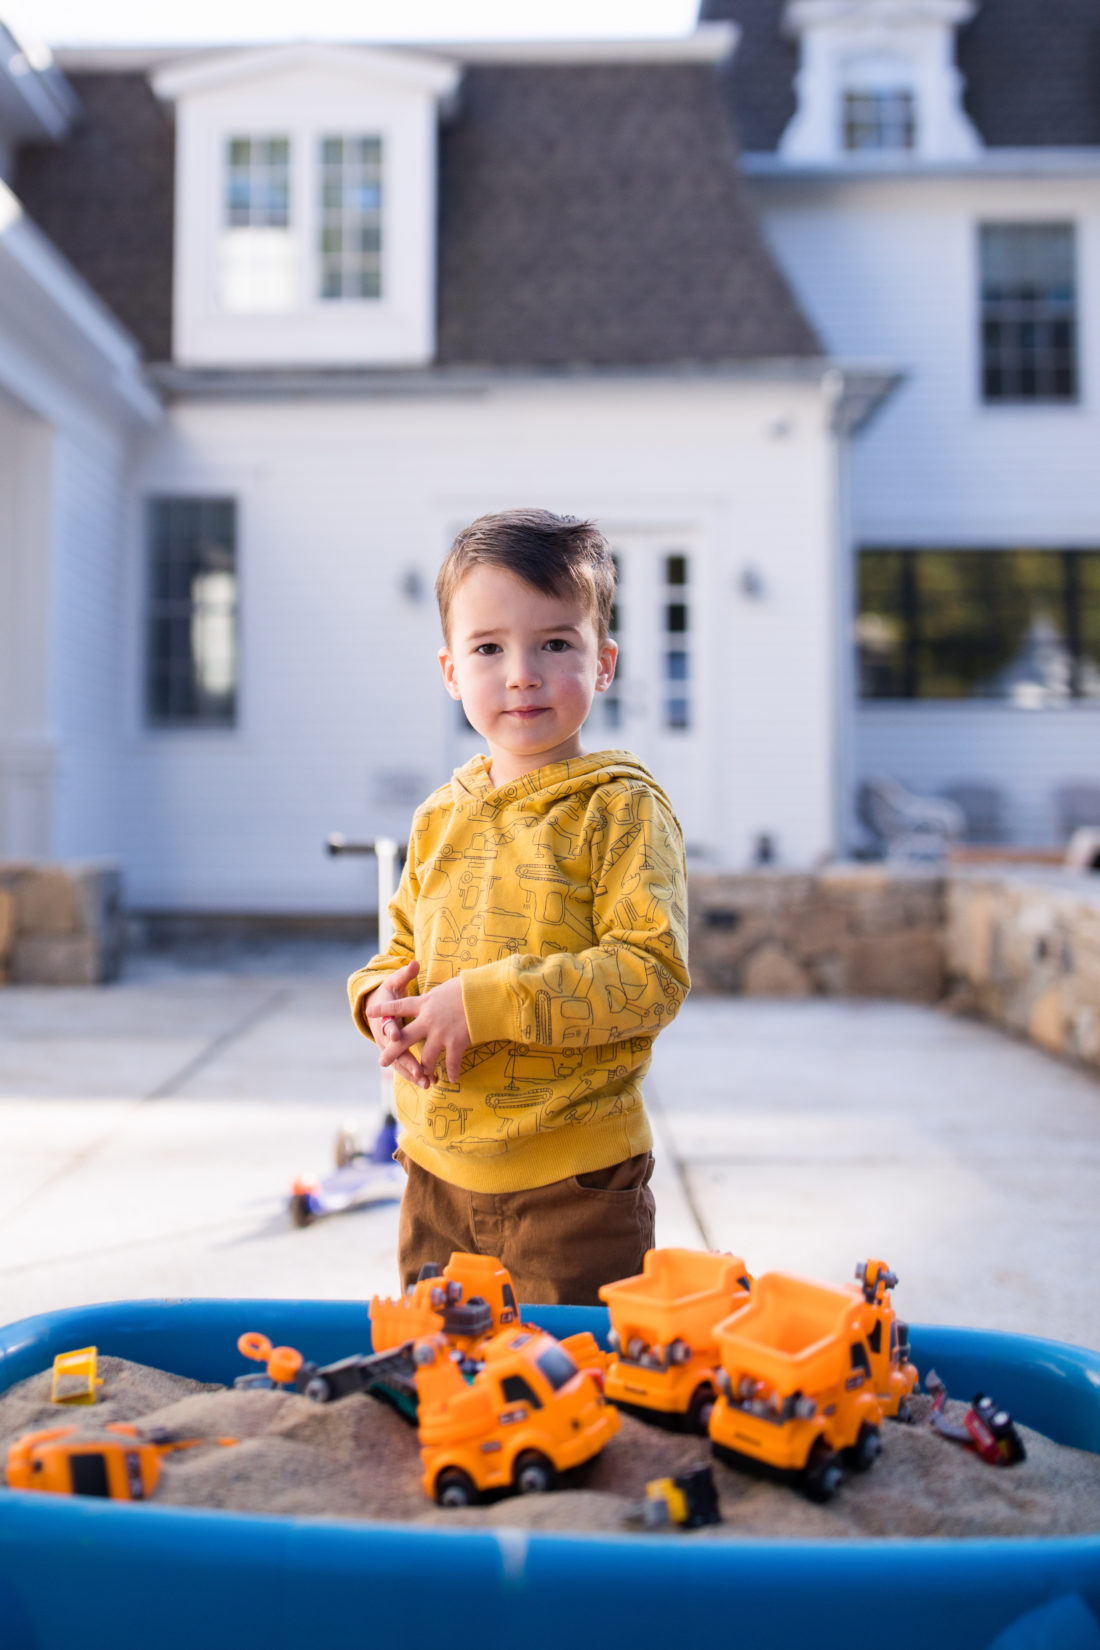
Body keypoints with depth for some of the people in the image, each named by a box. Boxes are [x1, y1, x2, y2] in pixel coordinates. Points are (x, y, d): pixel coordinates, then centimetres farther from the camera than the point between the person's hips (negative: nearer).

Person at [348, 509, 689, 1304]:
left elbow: (652, 972, -19)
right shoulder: (440, 819, 7)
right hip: (438, 1174, 6)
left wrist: (485, 1003, -23)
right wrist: (384, 1001, -5)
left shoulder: (620, 809, -11)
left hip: (574, 1181, -6)